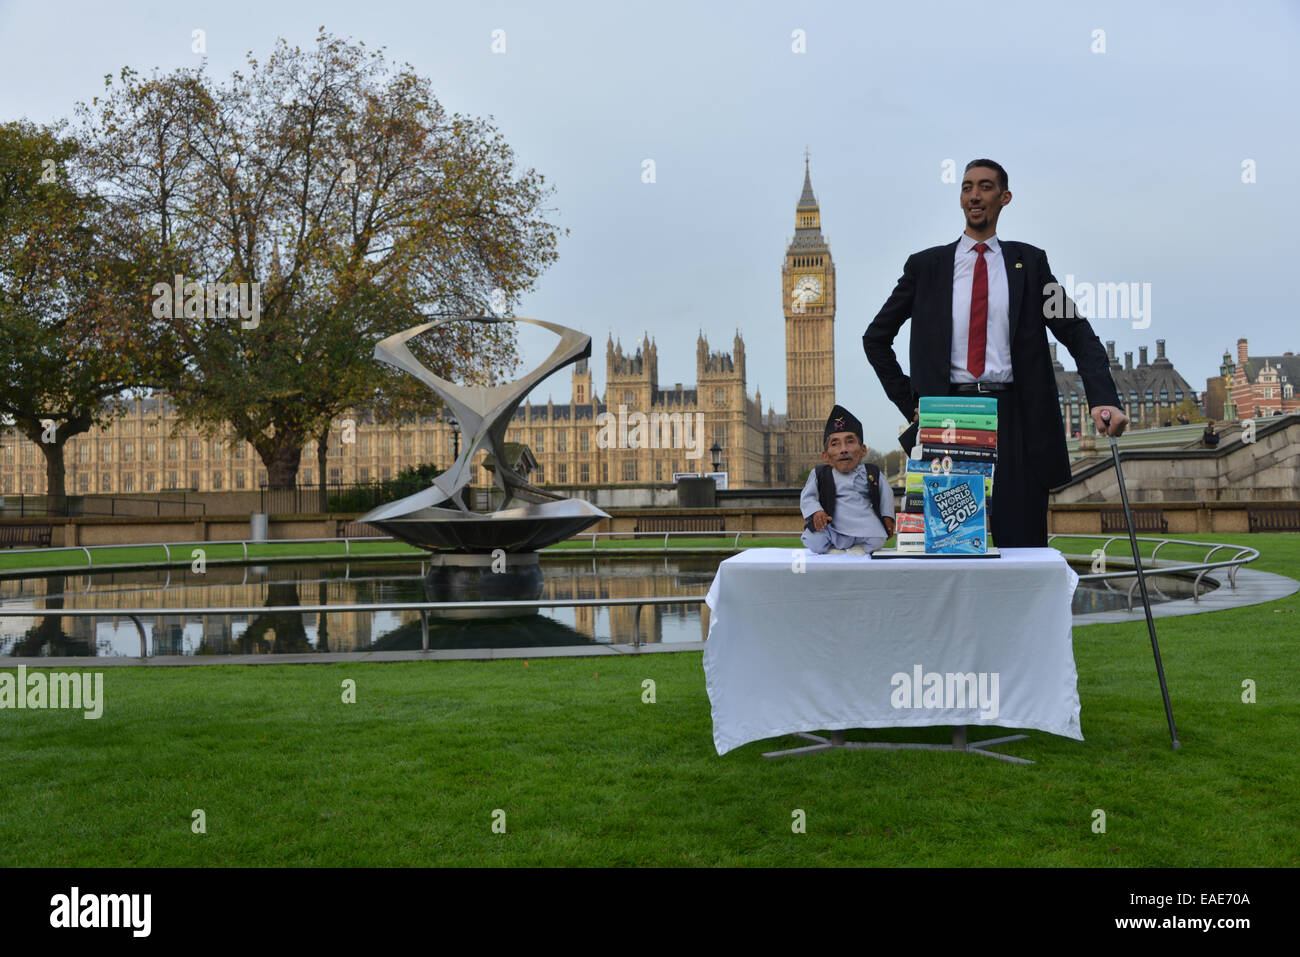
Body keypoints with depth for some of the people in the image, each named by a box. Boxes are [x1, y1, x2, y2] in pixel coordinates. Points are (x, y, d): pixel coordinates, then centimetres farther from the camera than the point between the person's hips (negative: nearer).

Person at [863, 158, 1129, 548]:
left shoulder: (1029, 262, 12)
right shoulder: (925, 265, 11)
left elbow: (1079, 334, 5)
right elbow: (876, 337, 16)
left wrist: (1103, 399, -12)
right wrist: (909, 402, 6)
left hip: (1013, 422, 0)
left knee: (1023, 546, -2)